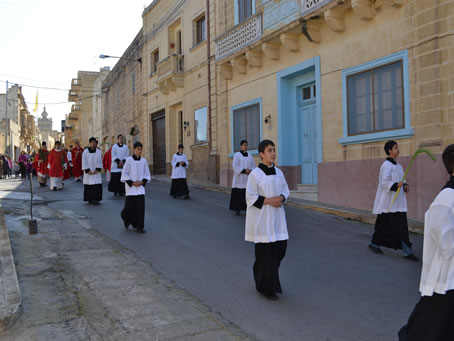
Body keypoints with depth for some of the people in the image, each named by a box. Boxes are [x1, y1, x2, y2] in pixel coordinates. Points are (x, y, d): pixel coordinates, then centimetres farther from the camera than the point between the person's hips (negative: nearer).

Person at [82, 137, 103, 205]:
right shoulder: (85, 151, 0)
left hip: (96, 171, 1)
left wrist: (97, 170, -10)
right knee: (89, 186, 1)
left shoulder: (99, 152, 4)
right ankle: (90, 199, 11)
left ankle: (96, 199, -7)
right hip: (88, 172, -1)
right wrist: (88, 170, -9)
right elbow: (84, 162, -2)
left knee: (97, 185, -8)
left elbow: (100, 161, 2)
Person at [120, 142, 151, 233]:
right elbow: (124, 173, -5)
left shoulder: (144, 161, 4)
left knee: (140, 206, -2)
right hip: (131, 187, -3)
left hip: (140, 187, 3)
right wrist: (132, 183, -12)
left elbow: (147, 174, 10)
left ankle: (139, 226, 5)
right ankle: (126, 218, 30)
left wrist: (142, 182, -6)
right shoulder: (129, 160, -6)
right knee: (130, 206, -1)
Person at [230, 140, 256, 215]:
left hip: (248, 178, 4)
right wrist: (244, 171, -19)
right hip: (239, 178, -4)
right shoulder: (237, 155, -2)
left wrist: (250, 171, -13)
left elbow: (253, 166, 8)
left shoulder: (250, 155, 12)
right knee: (238, 194, -3)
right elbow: (235, 167, -10)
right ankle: (237, 210, 4)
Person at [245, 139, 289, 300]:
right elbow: (250, 197, -11)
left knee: (280, 248, 7)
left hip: (277, 216, 6)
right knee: (265, 252, -1)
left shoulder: (278, 172, 8)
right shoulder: (255, 174, -9)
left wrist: (281, 198, -7)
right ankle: (265, 287, 13)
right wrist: (268, 200, -19)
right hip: (262, 217, -6)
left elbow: (285, 190, 15)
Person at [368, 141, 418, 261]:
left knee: (402, 226, 5)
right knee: (383, 225, 2)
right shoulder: (386, 165, -12)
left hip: (398, 202, 8)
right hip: (387, 201, -8)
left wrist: (405, 185, 2)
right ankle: (373, 243, 22)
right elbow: (384, 182, -19)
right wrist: (396, 185, -34)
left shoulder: (398, 166, 14)